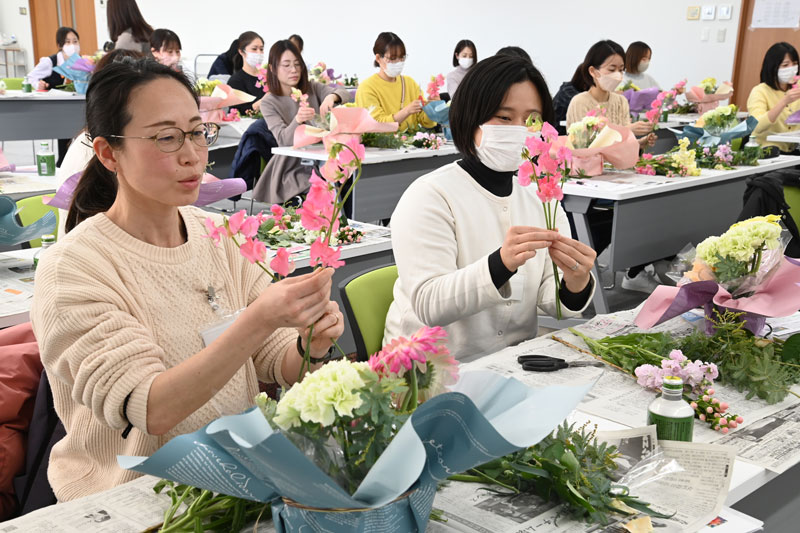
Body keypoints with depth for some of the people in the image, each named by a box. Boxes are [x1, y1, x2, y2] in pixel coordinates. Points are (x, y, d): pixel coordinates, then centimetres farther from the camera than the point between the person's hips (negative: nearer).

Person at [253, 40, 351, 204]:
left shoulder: (313, 89, 7)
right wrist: (298, 120, -37)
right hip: (293, 169, -3)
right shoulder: (268, 103, -2)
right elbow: (284, 140, -16)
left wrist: (332, 96, -35)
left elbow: (345, 94, -10)